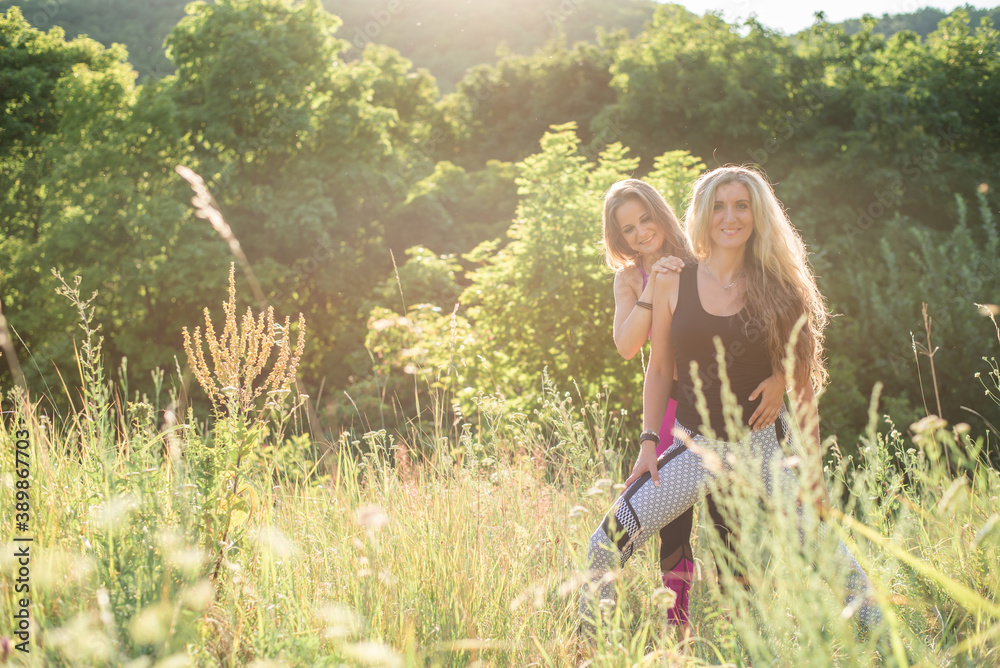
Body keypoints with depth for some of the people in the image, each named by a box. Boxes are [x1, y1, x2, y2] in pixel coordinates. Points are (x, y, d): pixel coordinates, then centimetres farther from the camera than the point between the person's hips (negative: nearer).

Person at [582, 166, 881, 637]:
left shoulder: (779, 289, -3)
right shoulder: (673, 284, -1)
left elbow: (802, 385, 0)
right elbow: (659, 371, 7)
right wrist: (649, 441, -2)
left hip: (761, 447, -1)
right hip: (694, 446, 1)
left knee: (829, 554, -1)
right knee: (607, 545, -8)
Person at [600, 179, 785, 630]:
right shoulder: (630, 278, 8)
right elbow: (626, 346, -7)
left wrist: (779, 376, -27)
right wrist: (652, 288, -17)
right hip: (672, 411, 3)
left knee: (728, 522, -2)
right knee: (672, 524, 4)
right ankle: (676, 630, 14)